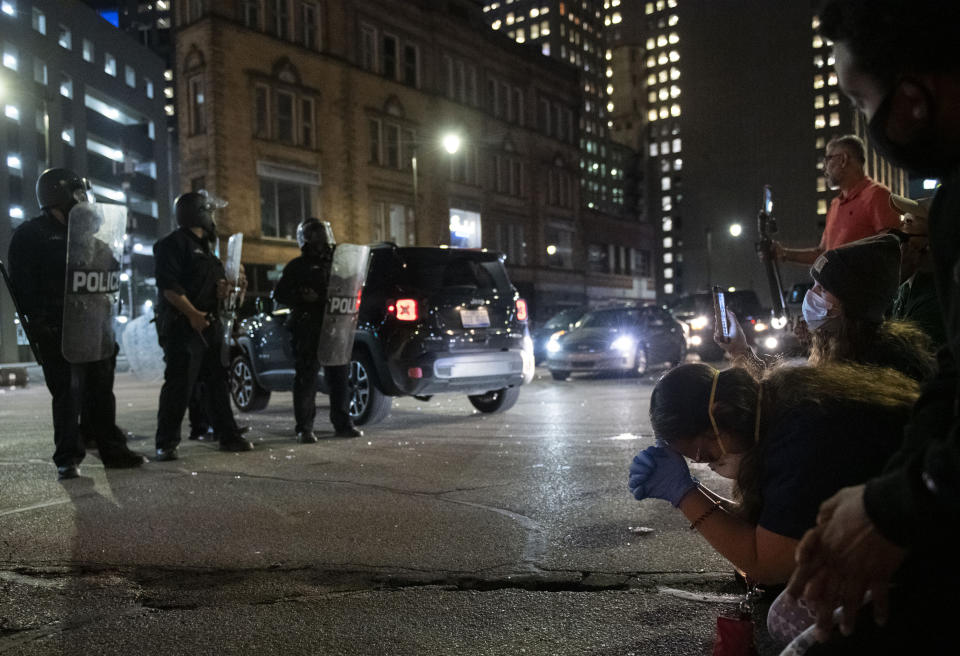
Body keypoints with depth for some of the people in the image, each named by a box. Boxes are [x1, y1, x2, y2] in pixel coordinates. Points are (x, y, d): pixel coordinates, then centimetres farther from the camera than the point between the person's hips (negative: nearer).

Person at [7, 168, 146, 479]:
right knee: (68, 393, -5)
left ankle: (112, 449, 17)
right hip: (58, 329, -6)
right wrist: (38, 321, -18)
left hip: (93, 326, 7)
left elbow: (107, 268, 23)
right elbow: (24, 283, -10)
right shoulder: (31, 234, -2)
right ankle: (68, 459, 2)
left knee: (101, 392, 10)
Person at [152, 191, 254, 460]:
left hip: (207, 325, 9)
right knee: (179, 385, -8)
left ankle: (228, 435, 20)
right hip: (181, 326, -9)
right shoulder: (173, 244, -8)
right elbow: (168, 286, -18)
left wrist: (225, 286, 6)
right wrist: (192, 313, -25)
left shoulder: (204, 246, 22)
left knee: (217, 382, 12)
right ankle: (166, 444, 1)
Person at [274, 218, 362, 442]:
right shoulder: (297, 267, 6)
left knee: (340, 377, 6)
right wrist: (302, 297, -15)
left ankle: (342, 424, 16)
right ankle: (304, 428, 2)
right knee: (306, 379, -3)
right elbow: (280, 295, 1)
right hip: (308, 329, -4)